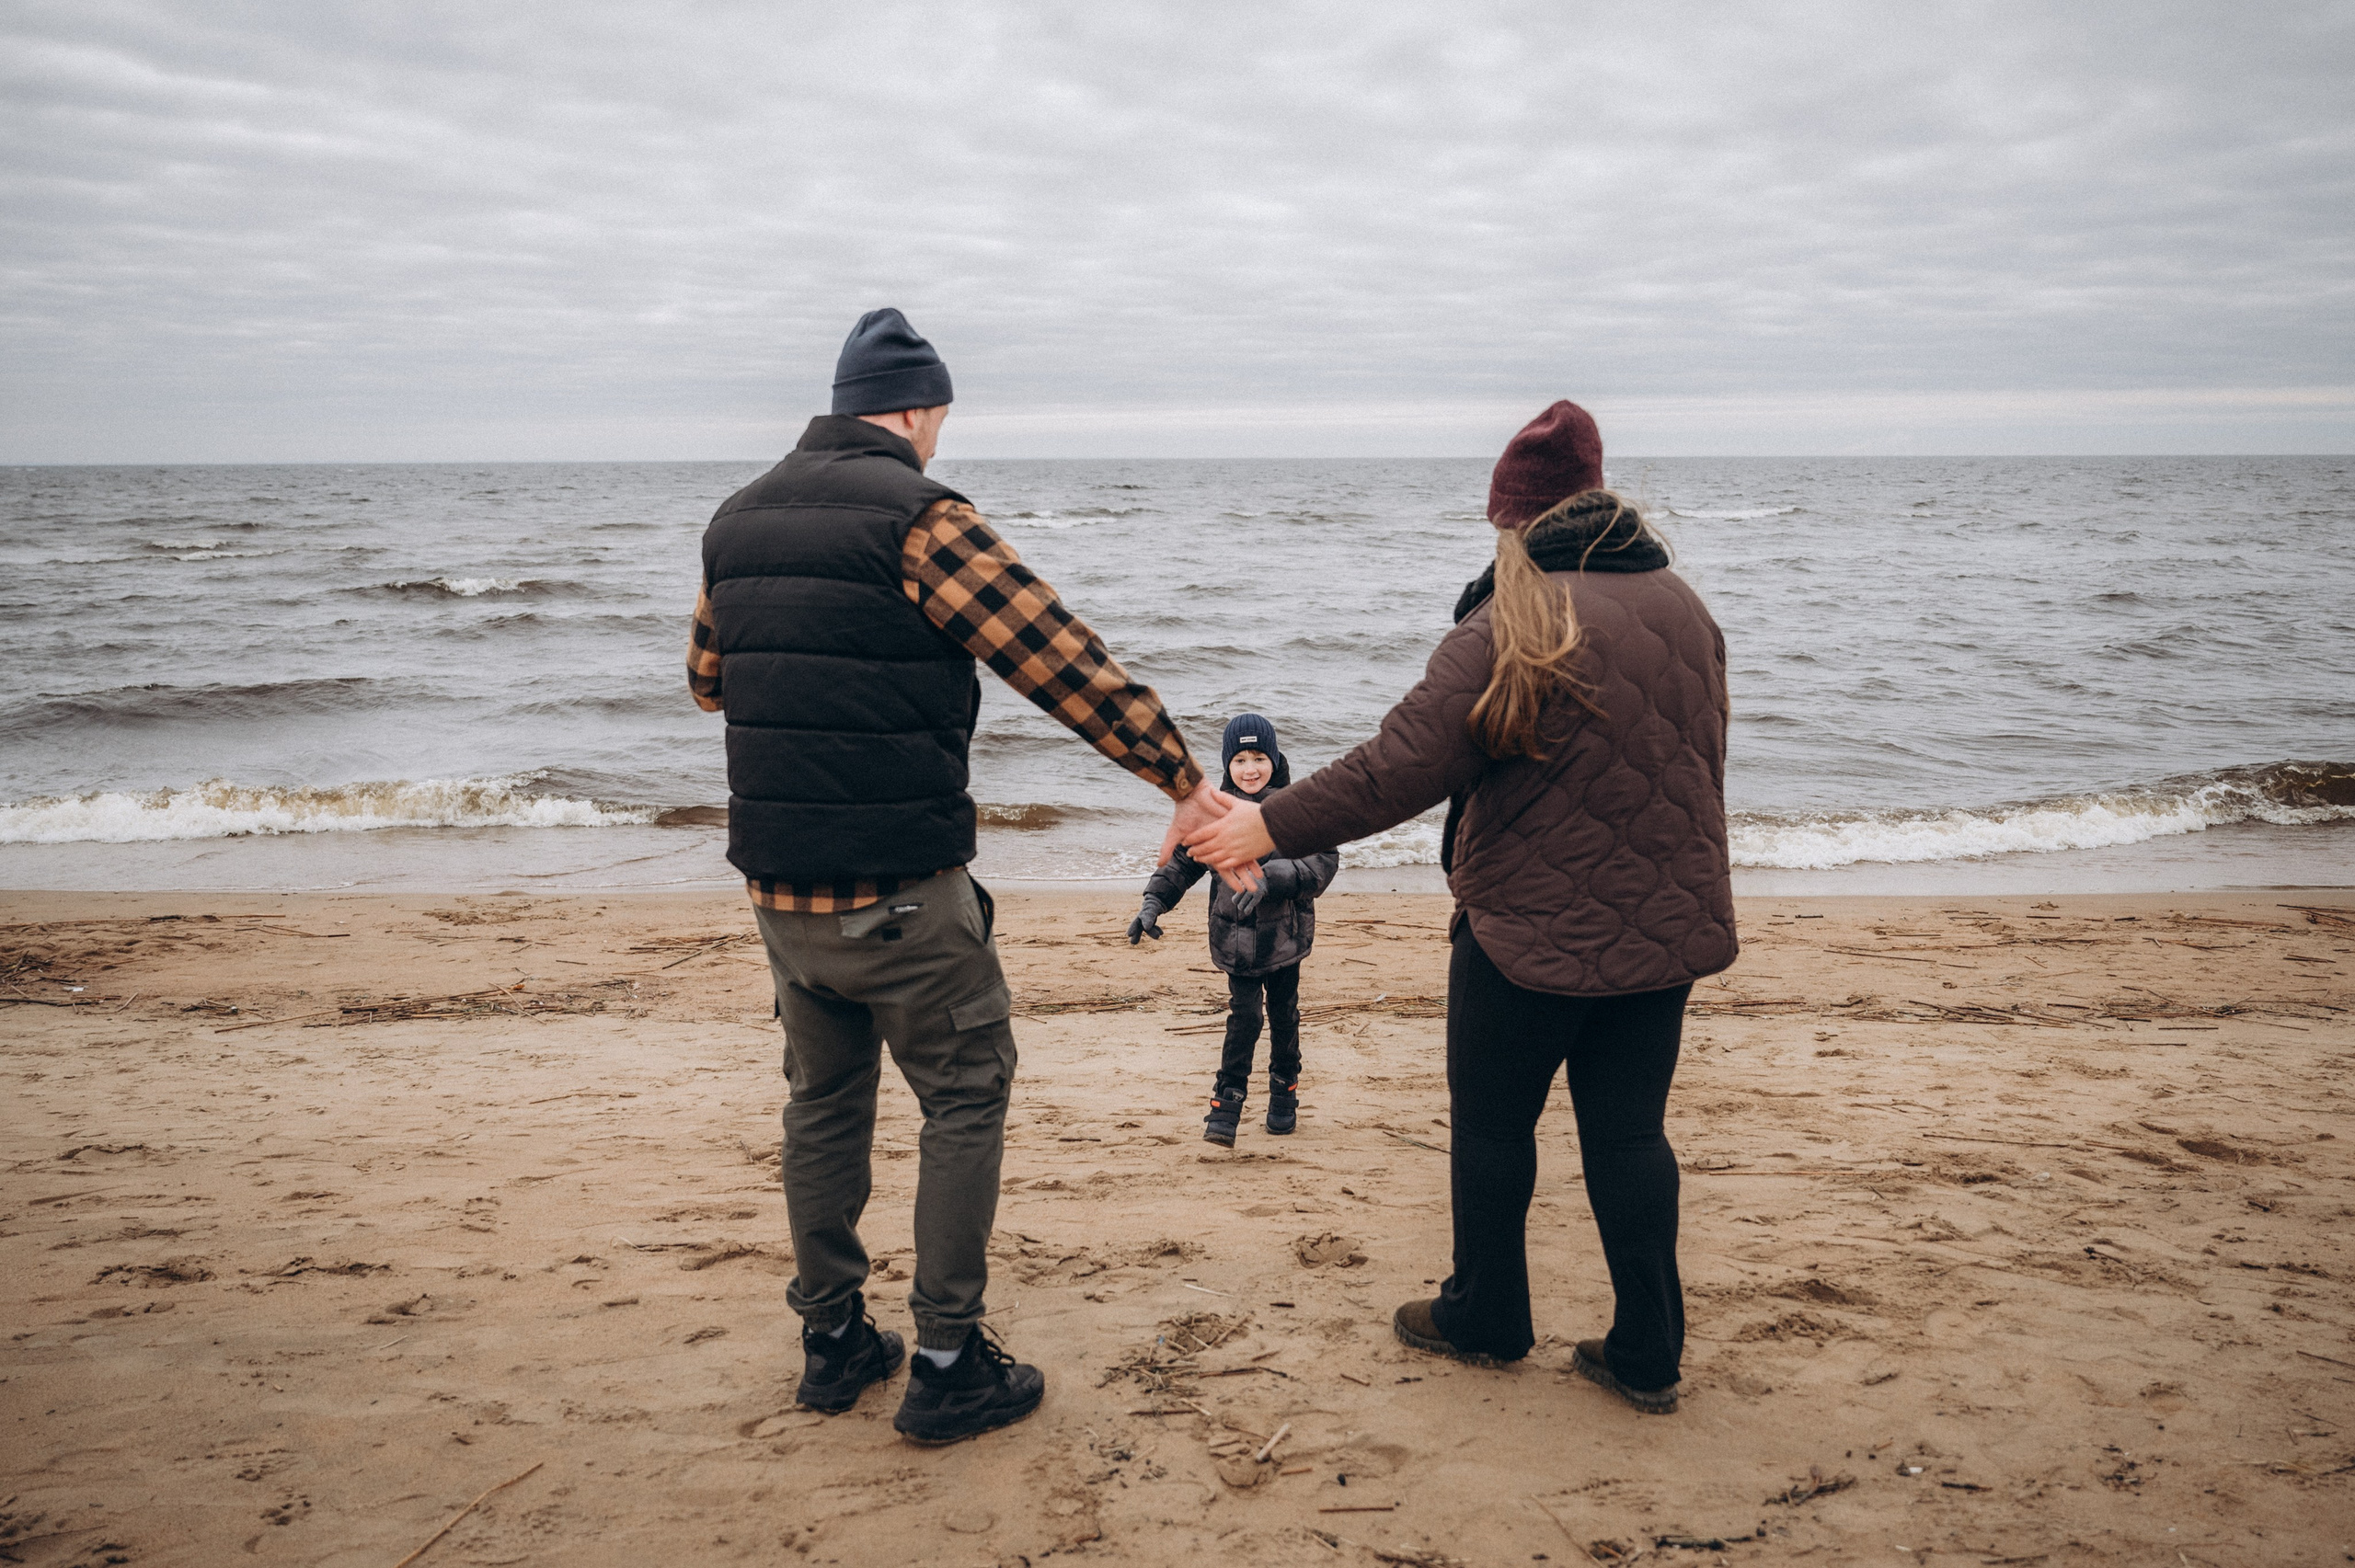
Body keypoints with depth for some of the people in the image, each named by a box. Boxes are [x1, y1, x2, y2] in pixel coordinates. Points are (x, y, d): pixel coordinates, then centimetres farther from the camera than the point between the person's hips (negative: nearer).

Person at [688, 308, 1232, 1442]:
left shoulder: (739, 519, 9)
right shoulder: (918, 517, -14)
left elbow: (705, 680, 22)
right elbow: (1064, 662, -17)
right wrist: (1182, 778, -11)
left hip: (777, 890, 7)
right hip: (899, 892, -7)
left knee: (823, 1100, 20)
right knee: (964, 1099, 8)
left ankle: (832, 1341, 30)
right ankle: (945, 1366, 11)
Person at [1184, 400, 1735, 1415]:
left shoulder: (1512, 628, -16)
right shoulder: (1684, 608, 7)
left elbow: (1401, 767, -21)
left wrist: (1272, 826, -13)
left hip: (1534, 932, -6)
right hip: (1668, 924, 6)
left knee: (1491, 1123, 12)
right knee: (1629, 1131, 13)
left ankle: (1485, 1319, 29)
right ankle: (1647, 1354, 18)